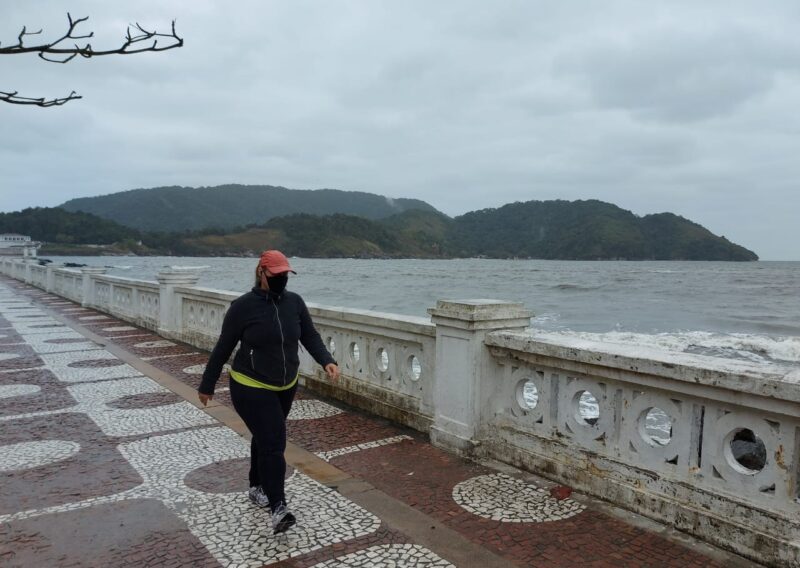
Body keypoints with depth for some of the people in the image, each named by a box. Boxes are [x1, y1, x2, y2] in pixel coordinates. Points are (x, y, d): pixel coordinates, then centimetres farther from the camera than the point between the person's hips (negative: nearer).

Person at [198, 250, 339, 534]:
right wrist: (207, 385, -1)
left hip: (286, 387, 5)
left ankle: (257, 487, 40)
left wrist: (327, 361, -20)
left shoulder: (294, 302, -3)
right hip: (251, 388, -5)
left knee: (266, 438, 21)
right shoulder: (243, 306, -15)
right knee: (273, 443, -14)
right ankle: (278, 507, -12)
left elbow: (310, 336, -1)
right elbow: (223, 347, -8)